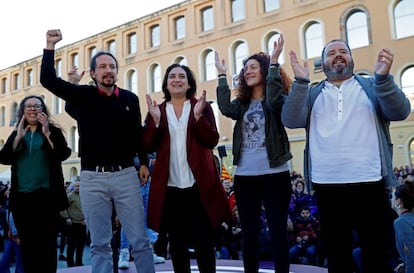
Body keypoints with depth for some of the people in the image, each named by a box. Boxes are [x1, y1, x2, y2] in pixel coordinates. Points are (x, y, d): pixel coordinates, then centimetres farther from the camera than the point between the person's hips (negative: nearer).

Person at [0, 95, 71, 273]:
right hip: (21, 196, 3)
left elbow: (63, 154, -9)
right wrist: (18, 137, -7)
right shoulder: (16, 134, 14)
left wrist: (47, 133, -15)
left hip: (46, 195, -3)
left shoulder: (53, 131, 5)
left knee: (46, 244, -3)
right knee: (27, 244, 9)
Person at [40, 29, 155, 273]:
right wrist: (51, 46, -7)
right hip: (92, 178, 0)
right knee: (100, 244, 7)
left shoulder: (130, 98, 6)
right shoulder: (83, 95, 4)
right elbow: (48, 80, -4)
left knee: (140, 240, 4)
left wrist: (144, 162, 9)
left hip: (125, 174, 0)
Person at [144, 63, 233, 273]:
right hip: (170, 186, 2)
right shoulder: (157, 111, 10)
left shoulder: (202, 107, 5)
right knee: (176, 241, 12)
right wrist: (155, 120, -13)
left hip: (199, 184, -2)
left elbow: (212, 141, -5)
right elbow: (149, 146, 0)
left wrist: (198, 116, -17)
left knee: (204, 240, 4)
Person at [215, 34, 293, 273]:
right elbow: (225, 109, -8)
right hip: (245, 176, 4)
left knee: (278, 232, 1)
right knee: (249, 234, 11)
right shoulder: (242, 104, 12)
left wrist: (274, 62, -19)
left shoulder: (277, 100, 1)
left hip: (274, 175, -4)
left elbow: (274, 101, -23)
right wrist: (222, 75, -4)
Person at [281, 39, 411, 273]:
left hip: (369, 183, -1)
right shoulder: (312, 93, 12)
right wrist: (301, 82, -13)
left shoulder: (372, 86, 11)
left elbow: (399, 112, -5)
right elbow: (291, 121, -3)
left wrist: (383, 77, -21)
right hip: (327, 186, 1)